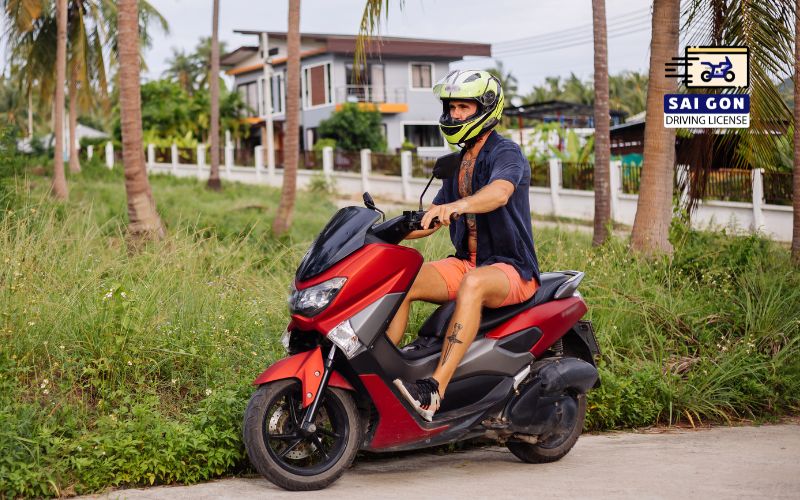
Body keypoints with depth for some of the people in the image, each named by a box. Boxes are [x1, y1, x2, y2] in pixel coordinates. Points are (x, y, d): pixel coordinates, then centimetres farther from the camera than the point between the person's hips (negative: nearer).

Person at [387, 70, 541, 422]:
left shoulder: (507, 154, -8)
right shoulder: (457, 162, 17)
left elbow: (499, 193, -33)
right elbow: (430, 221, 21)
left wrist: (456, 205, -51)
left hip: (511, 268, -7)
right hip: (466, 261, 7)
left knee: (473, 284, -40)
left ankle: (435, 390, -48)